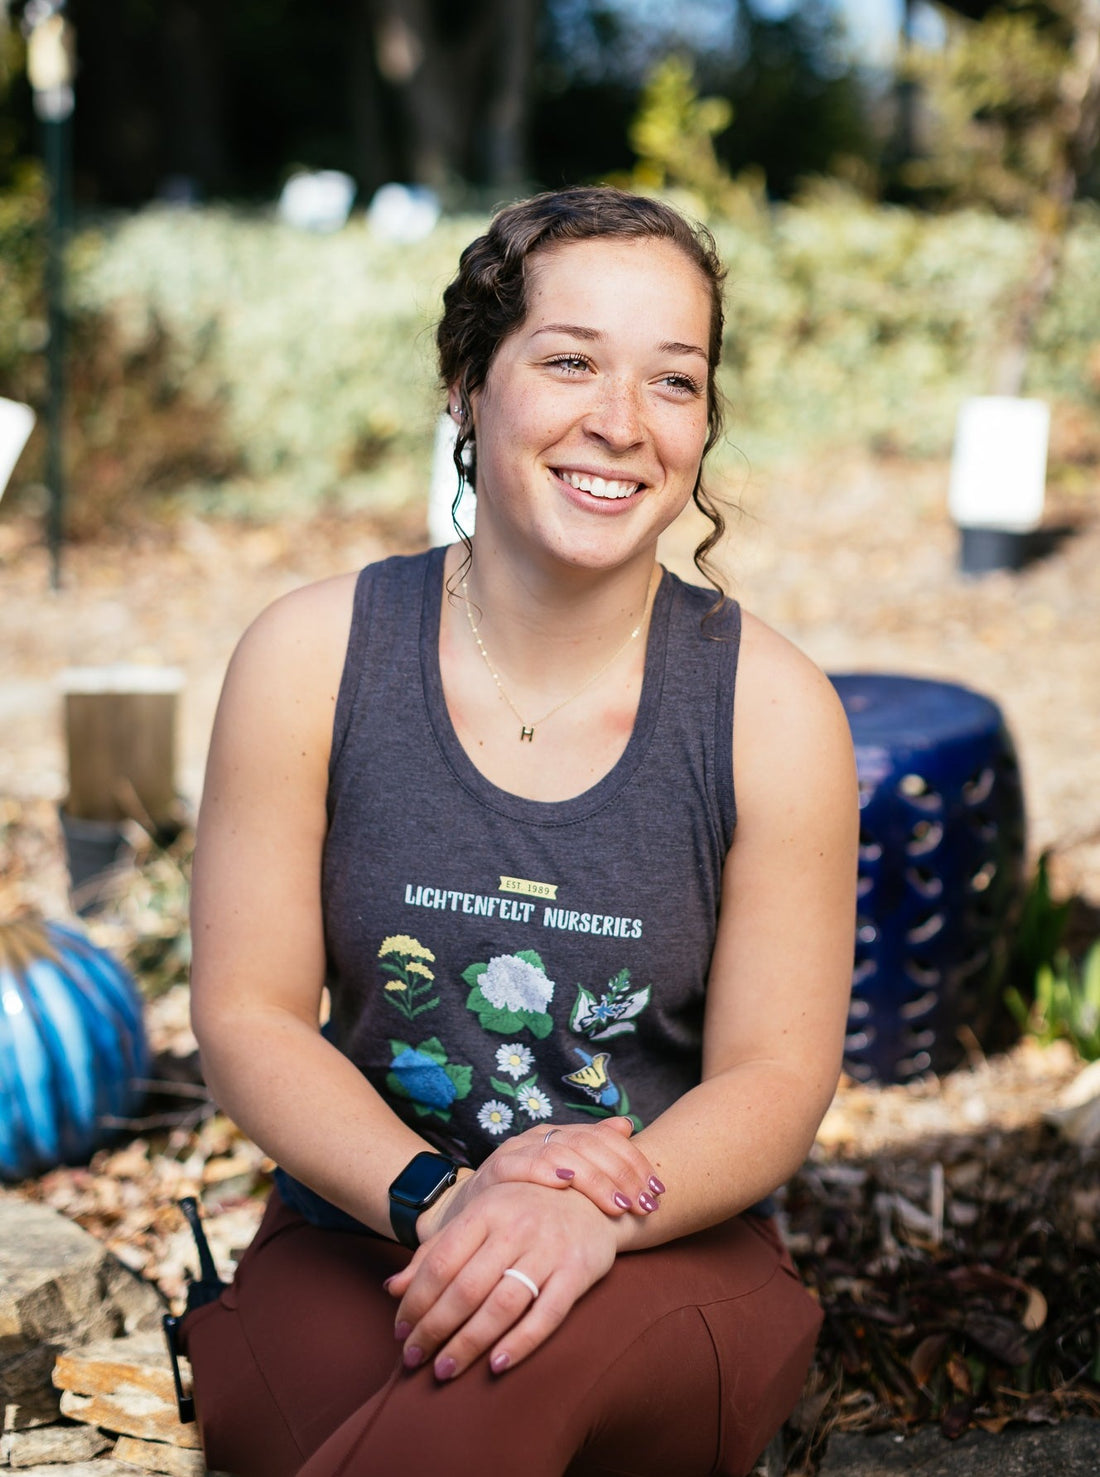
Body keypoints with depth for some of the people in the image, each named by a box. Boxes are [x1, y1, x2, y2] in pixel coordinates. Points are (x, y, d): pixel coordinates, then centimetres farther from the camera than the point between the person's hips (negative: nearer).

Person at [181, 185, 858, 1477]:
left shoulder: (772, 709, -4)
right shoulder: (310, 658, -2)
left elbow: (778, 1073, -4)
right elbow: (248, 1014, -2)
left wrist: (589, 1217, -25)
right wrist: (435, 1196, -21)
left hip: (669, 1263, 0)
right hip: (355, 1245, 1)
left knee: (542, 1348, -37)